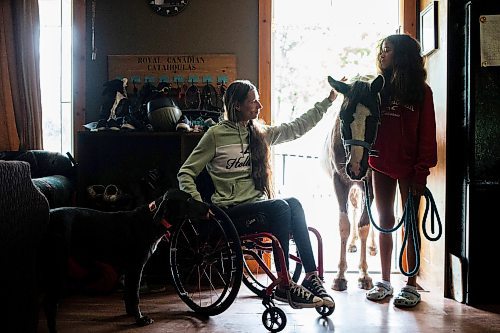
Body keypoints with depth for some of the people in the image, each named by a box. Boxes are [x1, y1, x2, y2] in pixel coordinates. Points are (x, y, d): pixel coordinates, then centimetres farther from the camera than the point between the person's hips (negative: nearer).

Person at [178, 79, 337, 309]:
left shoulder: (261, 133, 15)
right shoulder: (216, 134, -1)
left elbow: (298, 127, 14)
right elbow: (185, 173, 0)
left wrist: (328, 100, 11)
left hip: (258, 206, 5)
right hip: (230, 212, -5)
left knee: (293, 204, -25)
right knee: (281, 207, -29)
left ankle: (311, 277, -25)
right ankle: (284, 286, -25)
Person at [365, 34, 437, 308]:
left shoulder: (421, 91, -3)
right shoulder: (379, 87, 9)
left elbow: (426, 134, -6)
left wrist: (421, 172, -13)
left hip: (409, 168, -4)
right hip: (381, 166, 4)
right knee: (384, 222, 9)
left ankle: (411, 286, 11)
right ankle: (385, 282, 18)